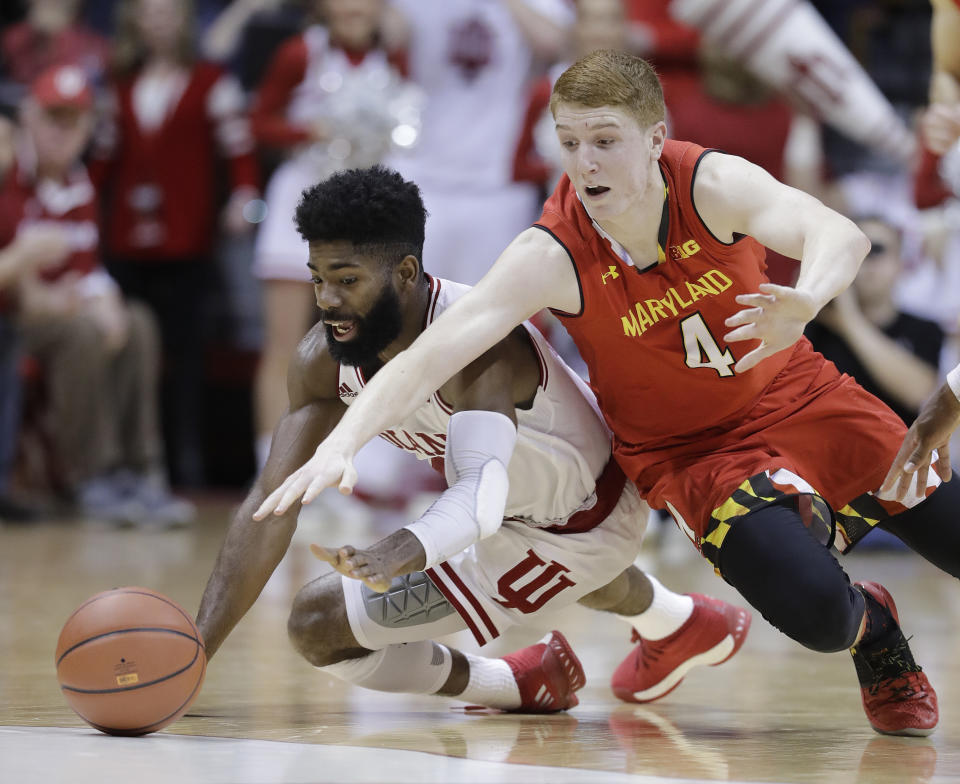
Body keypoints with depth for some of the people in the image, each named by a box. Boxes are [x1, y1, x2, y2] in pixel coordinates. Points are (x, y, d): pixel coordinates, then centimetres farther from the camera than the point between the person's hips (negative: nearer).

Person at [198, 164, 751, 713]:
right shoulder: (324, 359, -16)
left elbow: (483, 492, -55)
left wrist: (398, 554, -77)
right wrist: (198, 650, -28)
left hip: (574, 533, -8)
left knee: (318, 625, -11)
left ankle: (521, 687, 7)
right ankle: (677, 624, 66)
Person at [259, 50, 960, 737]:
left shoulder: (713, 184, -24)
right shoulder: (552, 257, -26)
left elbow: (840, 236, -42)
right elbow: (427, 357, -32)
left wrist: (804, 302, -65)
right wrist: (339, 445, -48)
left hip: (790, 392, 2)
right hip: (687, 449, -2)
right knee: (814, 610, -25)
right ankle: (873, 633, 14)